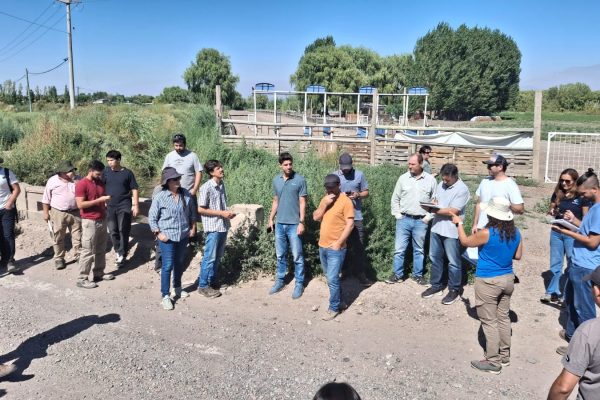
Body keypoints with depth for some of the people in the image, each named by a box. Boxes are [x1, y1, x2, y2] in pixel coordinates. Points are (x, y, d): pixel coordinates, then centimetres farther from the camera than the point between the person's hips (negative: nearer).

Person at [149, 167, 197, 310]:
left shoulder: (186, 194, -1)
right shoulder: (160, 197, -13)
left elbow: (192, 212, 12)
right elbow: (152, 218, -8)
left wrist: (193, 227, 8)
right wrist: (158, 234, -13)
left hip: (183, 235, 5)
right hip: (167, 237, -5)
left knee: (179, 263, 19)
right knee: (168, 266, -4)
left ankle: (178, 288, 38)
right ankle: (165, 296, 5)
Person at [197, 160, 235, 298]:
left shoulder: (222, 184, 7)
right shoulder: (206, 187, -15)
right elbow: (200, 209, -15)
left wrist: (228, 213, -1)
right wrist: (221, 213, -16)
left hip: (223, 225, 7)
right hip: (213, 226, -7)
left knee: (218, 256, 16)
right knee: (210, 257, 0)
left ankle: (212, 281, 29)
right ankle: (203, 286, 11)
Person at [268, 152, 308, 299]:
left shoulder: (300, 180, -8)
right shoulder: (276, 180, 7)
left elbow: (302, 203, -9)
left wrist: (301, 222, -13)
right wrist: (271, 219, 12)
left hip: (294, 224, -5)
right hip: (280, 223, 5)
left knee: (297, 256, 2)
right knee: (280, 255, 14)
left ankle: (299, 284, 12)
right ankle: (280, 281, 26)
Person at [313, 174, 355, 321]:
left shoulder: (346, 201, -13)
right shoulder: (325, 199, 10)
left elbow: (350, 224, -16)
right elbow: (315, 217, 3)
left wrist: (339, 243, -18)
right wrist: (324, 204, -11)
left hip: (335, 248, -7)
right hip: (322, 246, 7)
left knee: (332, 279, -5)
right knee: (330, 277, 17)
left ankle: (334, 308, 9)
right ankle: (338, 301, 32)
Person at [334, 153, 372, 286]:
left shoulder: (359, 175, 2)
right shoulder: (334, 175, 3)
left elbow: (366, 192, 8)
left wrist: (358, 195, -14)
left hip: (356, 216, -1)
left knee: (359, 246, 1)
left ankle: (360, 273, 9)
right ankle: (342, 270, 24)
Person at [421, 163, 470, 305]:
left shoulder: (462, 189, -16)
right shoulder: (441, 184, 7)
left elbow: (453, 211, -22)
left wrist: (434, 210, -19)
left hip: (451, 231, -7)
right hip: (436, 227, 7)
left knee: (453, 262, 5)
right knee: (434, 257, 15)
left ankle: (454, 289, 18)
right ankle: (436, 285, 29)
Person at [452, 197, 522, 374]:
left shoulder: (486, 233, -22)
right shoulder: (515, 232, -3)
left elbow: (465, 242, -4)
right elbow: (518, 255, 9)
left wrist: (459, 223, 11)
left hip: (488, 282, -7)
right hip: (507, 279, 7)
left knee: (489, 321, 4)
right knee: (503, 317, 19)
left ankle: (493, 362, 12)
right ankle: (505, 355, 31)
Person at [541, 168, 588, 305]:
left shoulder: (581, 197, -8)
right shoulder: (557, 194, 4)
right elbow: (551, 210, 14)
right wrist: (552, 212, -7)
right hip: (556, 232, 4)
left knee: (572, 265, 6)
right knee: (555, 264, 12)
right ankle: (552, 292, 22)